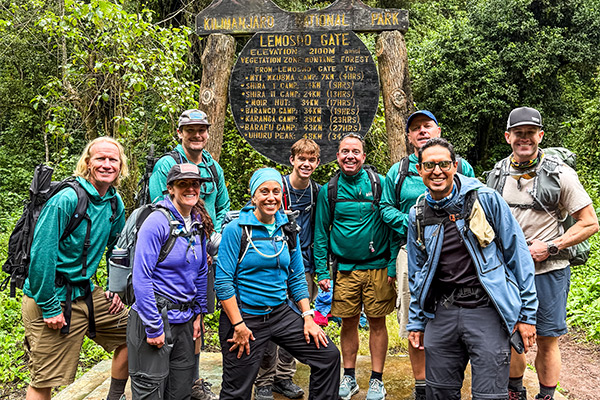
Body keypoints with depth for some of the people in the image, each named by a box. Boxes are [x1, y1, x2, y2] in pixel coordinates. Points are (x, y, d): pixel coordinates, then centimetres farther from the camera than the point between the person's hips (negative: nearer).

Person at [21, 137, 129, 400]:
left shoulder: (115, 203, 3)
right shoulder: (66, 200, -20)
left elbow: (116, 248, 19)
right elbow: (41, 255, -22)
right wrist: (49, 307, -19)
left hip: (86, 294, 7)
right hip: (52, 299, -7)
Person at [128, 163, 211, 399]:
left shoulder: (198, 225, 7)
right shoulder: (157, 222, -15)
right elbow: (141, 278, -18)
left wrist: (199, 313, 12)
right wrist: (153, 327, -18)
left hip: (185, 319, 7)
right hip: (155, 316, -7)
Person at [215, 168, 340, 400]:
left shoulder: (288, 231, 6)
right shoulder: (236, 230, -10)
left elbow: (296, 279, 11)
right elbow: (223, 282, -13)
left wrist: (308, 317, 3)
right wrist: (238, 325, -17)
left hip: (281, 314, 5)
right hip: (245, 316, -5)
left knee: (329, 356, 1)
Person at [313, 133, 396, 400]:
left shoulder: (379, 183, -2)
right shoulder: (329, 190, 3)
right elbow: (321, 232, 7)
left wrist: (393, 264, -6)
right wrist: (322, 271, 1)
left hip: (378, 267, -1)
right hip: (345, 269, 2)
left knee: (377, 322, 5)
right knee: (348, 323, 9)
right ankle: (349, 377, 25)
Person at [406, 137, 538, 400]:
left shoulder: (485, 199, -6)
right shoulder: (417, 215, 7)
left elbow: (517, 254, -3)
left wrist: (527, 313, -4)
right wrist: (416, 321, 15)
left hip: (487, 310, -4)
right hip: (441, 314, 4)